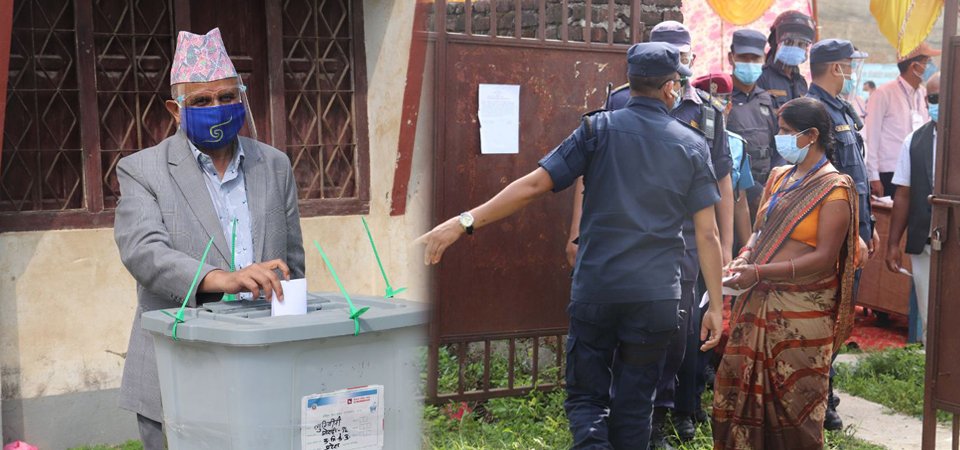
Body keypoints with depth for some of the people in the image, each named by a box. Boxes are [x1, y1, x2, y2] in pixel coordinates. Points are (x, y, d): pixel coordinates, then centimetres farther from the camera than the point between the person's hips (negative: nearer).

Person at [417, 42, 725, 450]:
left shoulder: (599, 128, -1)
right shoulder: (692, 145, 3)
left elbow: (534, 185, -9)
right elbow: (707, 234, 0)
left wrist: (464, 222, -9)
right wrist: (716, 305, 6)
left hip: (594, 290, -1)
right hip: (656, 297, 1)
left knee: (586, 397, 12)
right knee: (633, 406, 14)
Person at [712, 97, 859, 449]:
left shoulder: (834, 189, -10)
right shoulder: (779, 178, 10)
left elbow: (825, 258, -16)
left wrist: (760, 272, -23)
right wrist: (744, 260, -5)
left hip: (801, 309, -6)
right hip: (758, 301, 6)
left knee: (794, 397, 3)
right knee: (742, 387, 9)